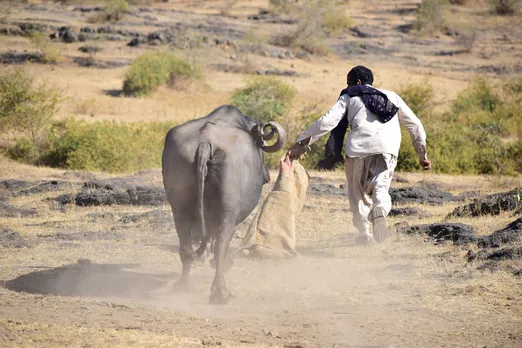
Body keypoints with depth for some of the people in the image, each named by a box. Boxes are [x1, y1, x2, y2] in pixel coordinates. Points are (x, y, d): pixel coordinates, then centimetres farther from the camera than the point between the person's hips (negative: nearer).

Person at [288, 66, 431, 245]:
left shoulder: (349, 97, 21)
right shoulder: (391, 96, 31)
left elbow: (327, 121, 7)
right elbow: (414, 124, 31)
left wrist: (302, 142, 9)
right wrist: (422, 154, 38)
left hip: (359, 145, -1)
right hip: (388, 148, 1)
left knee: (358, 190, 14)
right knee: (380, 186, -2)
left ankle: (365, 234, 10)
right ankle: (380, 210, -35)